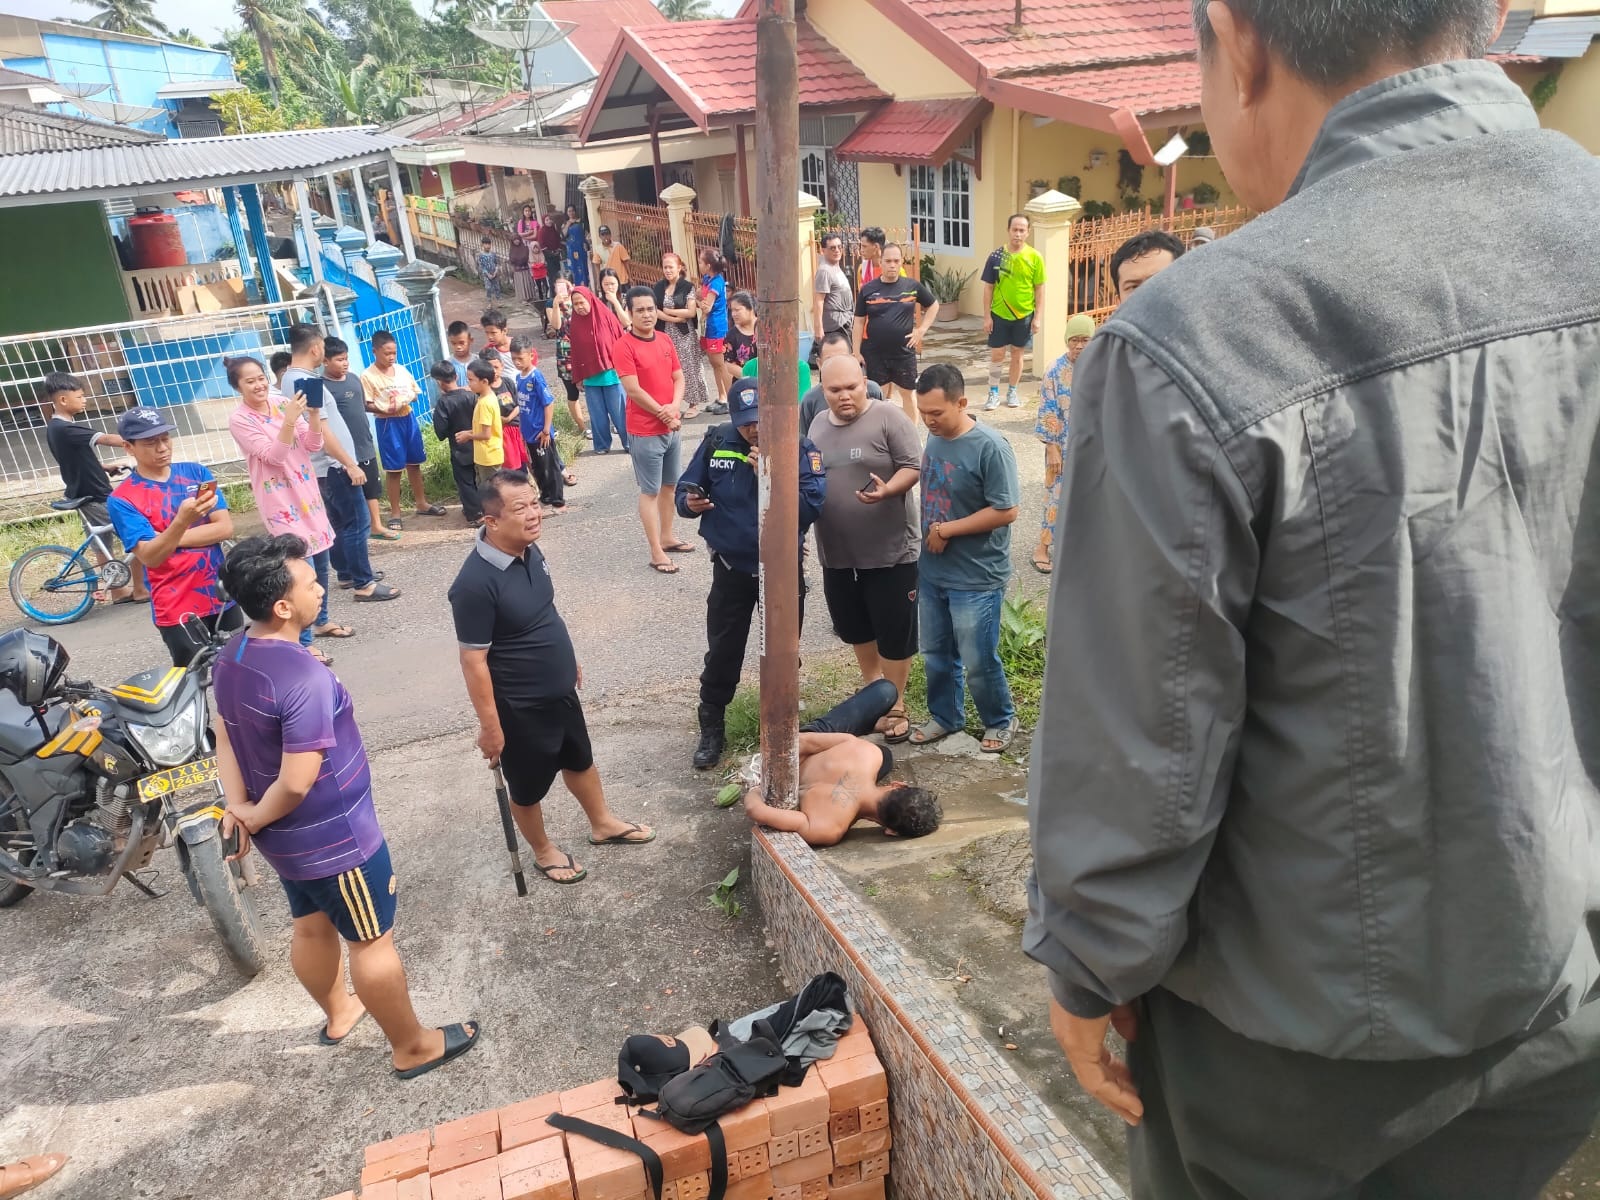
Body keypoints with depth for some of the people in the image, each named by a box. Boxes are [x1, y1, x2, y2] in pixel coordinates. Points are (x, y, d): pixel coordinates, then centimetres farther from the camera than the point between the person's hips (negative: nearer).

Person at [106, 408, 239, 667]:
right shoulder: (122, 500, -7)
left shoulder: (195, 472, 3)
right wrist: (181, 521, -34)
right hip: (178, 611, -4)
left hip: (222, 598, 4)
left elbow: (225, 528, -4)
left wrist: (170, 540, -13)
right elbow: (149, 557, -18)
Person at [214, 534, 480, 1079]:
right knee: (373, 941, 9)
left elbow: (225, 737, 5)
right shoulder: (305, 678, -33)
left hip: (285, 837, 9)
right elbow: (297, 782, -31)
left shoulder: (231, 657, -3)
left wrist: (238, 808, -2)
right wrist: (256, 816, -13)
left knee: (312, 927, 28)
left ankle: (337, 1014, 51)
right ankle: (413, 1047, 27)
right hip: (335, 837, -9)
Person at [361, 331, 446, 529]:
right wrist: (385, 409, -27)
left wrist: (409, 398, -10)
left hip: (408, 418, 5)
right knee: (393, 468, 1)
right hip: (388, 424, -5)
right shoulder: (367, 376, -11)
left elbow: (415, 392, 13)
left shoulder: (401, 369, 4)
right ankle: (395, 512, 11)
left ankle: (422, 503, 30)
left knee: (414, 463, 16)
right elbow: (366, 405, -12)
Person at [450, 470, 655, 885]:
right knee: (528, 786, 17)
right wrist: (490, 725, -19)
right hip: (520, 708, -8)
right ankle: (544, 851, 41)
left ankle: (603, 823, 50)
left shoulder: (529, 549, -5)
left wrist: (569, 661, 20)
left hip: (560, 691, 8)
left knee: (579, 759, 27)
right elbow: (473, 660, -25)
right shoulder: (475, 583, -31)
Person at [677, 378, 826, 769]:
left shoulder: (798, 447, -13)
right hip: (731, 568, 1)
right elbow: (685, 490, 3)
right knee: (722, 653, 10)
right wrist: (689, 503, -19)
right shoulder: (716, 443, -7)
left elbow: (812, 505, -22)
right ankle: (712, 731, 27)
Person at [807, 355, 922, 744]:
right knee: (854, 627, 18)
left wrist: (887, 490, -29)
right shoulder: (818, 424, 9)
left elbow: (913, 466, -13)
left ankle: (894, 706, 19)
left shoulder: (888, 417, -10)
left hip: (890, 551, -6)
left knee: (894, 632, 3)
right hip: (837, 553, 6)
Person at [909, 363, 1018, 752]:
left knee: (978, 661, 5)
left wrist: (948, 530, -17)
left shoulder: (990, 447, -20)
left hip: (976, 578, -7)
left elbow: (1006, 511, -21)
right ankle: (945, 716, 39)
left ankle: (1001, 721, 29)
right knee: (935, 653, 18)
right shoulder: (934, 438, 1)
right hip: (932, 571, 7)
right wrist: (928, 539, 15)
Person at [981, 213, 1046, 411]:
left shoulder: (1035, 257, -5)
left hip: (1024, 315, 0)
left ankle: (1012, 392, 26)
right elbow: (988, 287, 0)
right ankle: (994, 393, 16)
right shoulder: (997, 256, -5)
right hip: (999, 314, 0)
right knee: (997, 355, 3)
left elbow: (1039, 288, -1)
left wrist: (1037, 317, -4)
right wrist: (986, 316, -4)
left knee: (1017, 354, 11)